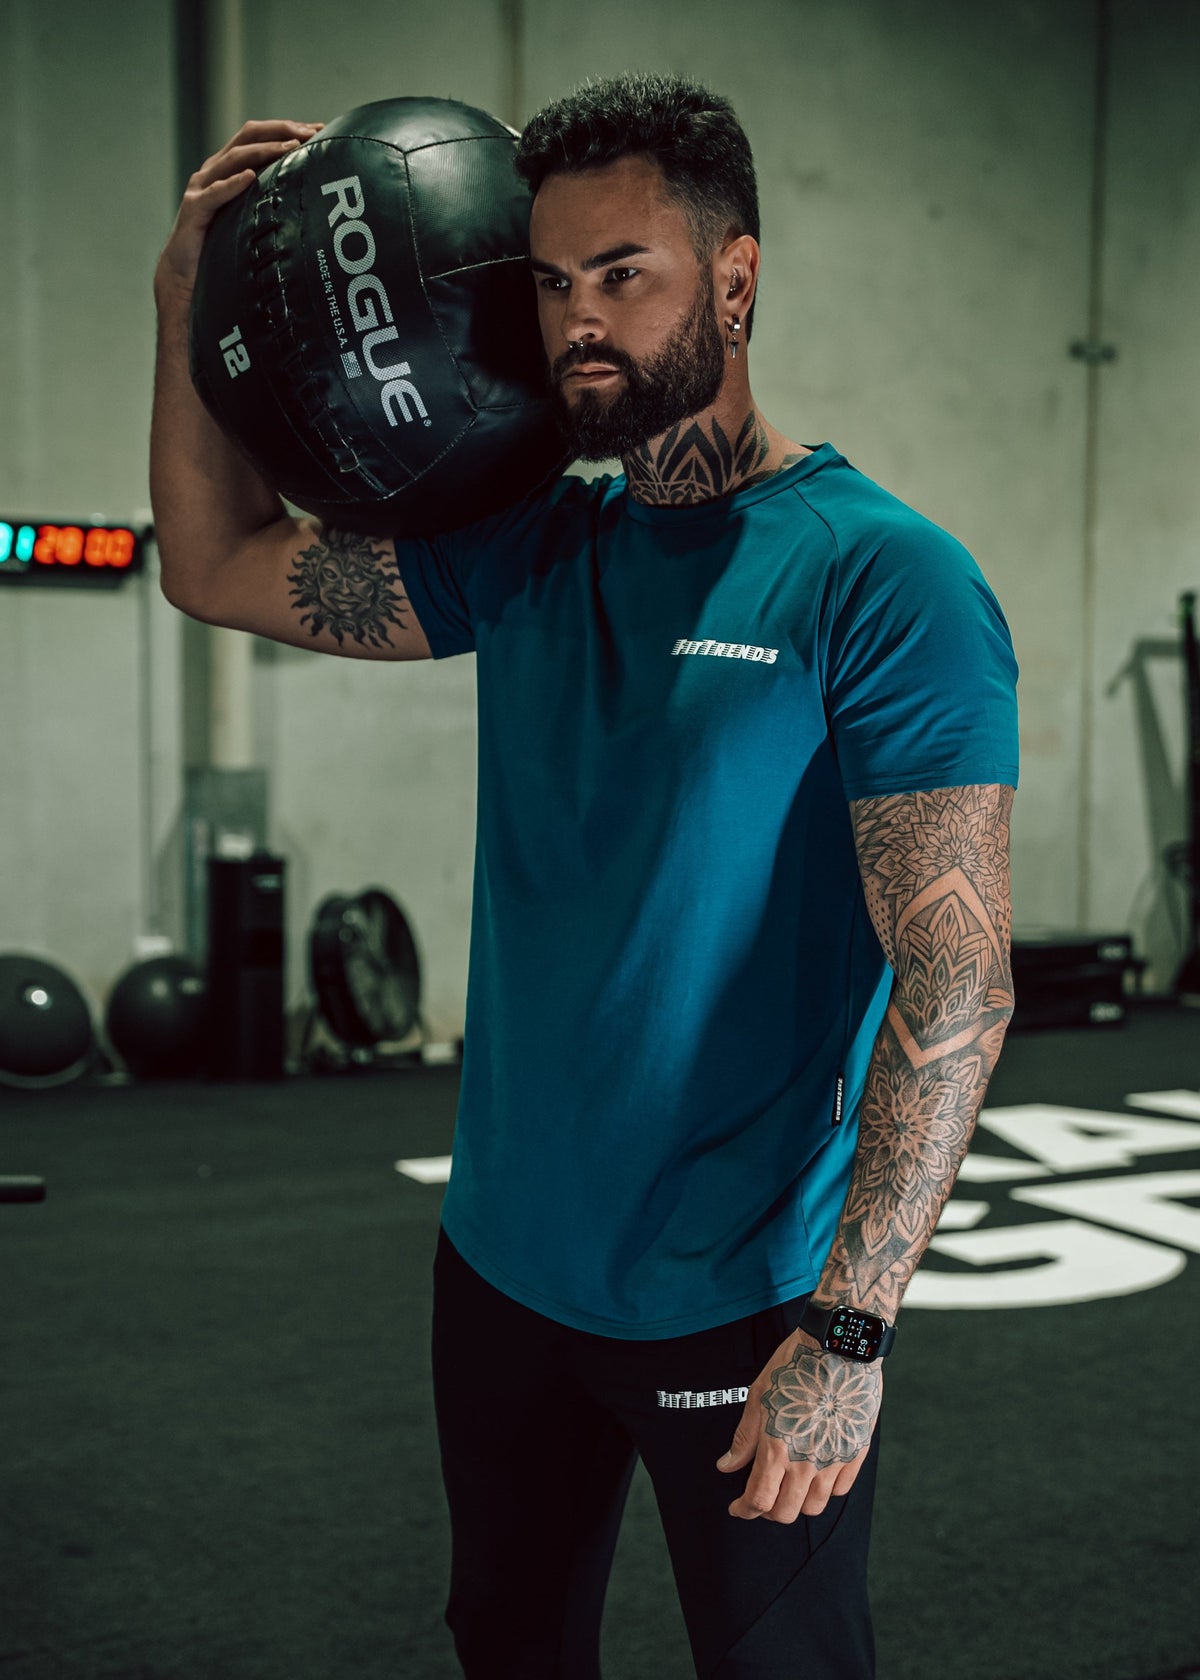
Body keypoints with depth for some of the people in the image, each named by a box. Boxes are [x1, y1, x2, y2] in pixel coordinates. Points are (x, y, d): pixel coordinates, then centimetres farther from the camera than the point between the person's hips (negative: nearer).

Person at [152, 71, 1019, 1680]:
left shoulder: (880, 579, -16)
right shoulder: (524, 551, 3)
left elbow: (957, 979, -20)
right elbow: (222, 567, 12)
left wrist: (849, 1333, -23)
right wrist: (194, 302, 0)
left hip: (734, 1303, -6)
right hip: (503, 1264, 6)